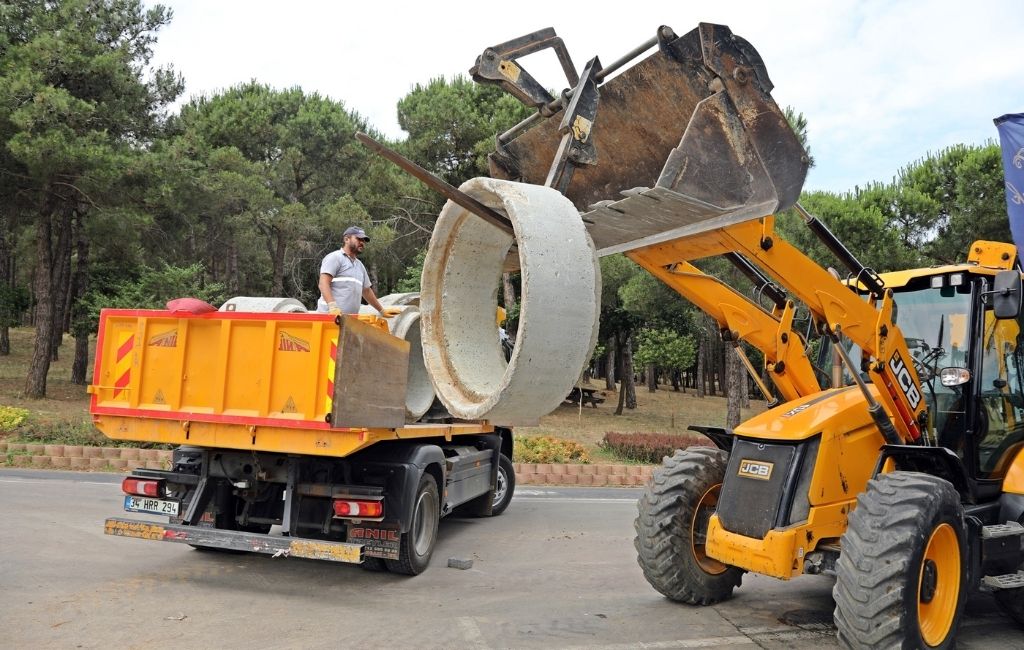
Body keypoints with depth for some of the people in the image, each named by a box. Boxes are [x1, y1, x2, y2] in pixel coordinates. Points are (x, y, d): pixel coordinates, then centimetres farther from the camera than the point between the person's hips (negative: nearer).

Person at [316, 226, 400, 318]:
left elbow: (366, 290, 34)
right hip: (331, 315, -8)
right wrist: (332, 306, -26)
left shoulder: (360, 265, 26)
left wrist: (382, 310, 34)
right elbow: (323, 283, -11)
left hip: (351, 317, 8)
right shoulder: (335, 257, 0)